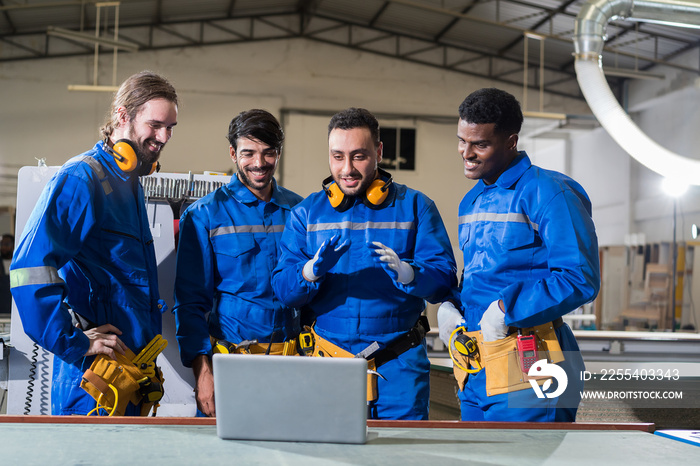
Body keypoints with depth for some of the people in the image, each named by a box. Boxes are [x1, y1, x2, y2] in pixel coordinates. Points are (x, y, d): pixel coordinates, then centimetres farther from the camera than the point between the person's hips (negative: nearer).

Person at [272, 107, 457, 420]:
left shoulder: (415, 206, 4)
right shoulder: (306, 213, 8)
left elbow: (444, 279, -5)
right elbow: (282, 288, 1)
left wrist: (405, 272, -25)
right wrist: (313, 271, -20)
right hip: (328, 361, 1)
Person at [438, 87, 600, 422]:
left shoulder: (549, 192, -10)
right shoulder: (471, 202, 17)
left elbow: (580, 278, -17)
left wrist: (506, 309, -19)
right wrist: (449, 305, 6)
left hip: (526, 374, -8)